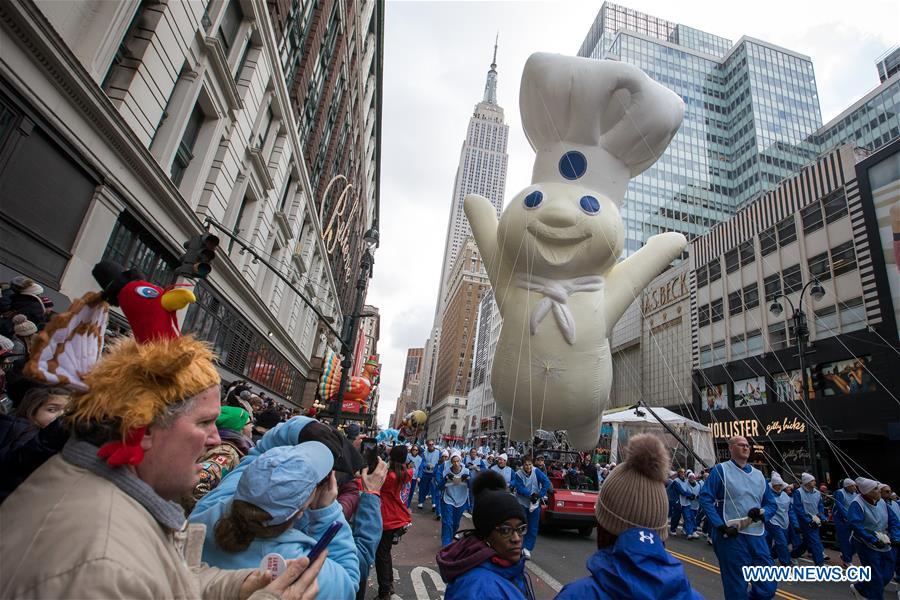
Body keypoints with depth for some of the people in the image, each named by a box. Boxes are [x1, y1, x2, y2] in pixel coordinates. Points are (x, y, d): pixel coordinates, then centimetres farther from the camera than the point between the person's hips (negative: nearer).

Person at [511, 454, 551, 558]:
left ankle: (527, 548, 19)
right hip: (522, 504, -2)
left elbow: (546, 482, -14)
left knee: (533, 529, 6)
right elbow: (520, 488, -19)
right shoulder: (518, 474, -14)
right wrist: (531, 494, -26)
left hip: (535, 504, 2)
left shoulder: (536, 472, -9)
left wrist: (540, 495, -20)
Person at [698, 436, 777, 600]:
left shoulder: (758, 475, 16)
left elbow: (772, 504, 18)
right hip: (731, 536, -6)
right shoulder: (721, 470, -5)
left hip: (757, 537, 6)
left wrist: (762, 513, -5)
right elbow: (705, 498, -11)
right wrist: (721, 526, -19)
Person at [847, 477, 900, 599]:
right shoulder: (857, 504, -23)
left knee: (888, 574, 15)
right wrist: (873, 540, -30)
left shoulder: (881, 502, -1)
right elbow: (855, 525, -30)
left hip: (884, 544, 8)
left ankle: (858, 589, 33)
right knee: (875, 577, -2)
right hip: (866, 545, -7)